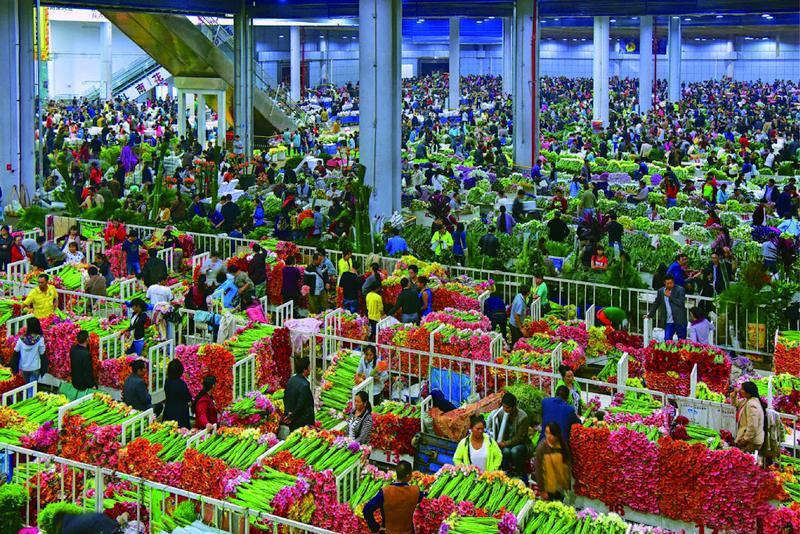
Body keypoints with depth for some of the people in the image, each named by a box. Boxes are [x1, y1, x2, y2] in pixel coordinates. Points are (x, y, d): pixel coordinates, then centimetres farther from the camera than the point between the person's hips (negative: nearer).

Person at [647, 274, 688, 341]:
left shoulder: (680, 290, -3)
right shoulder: (661, 291, 9)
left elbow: (681, 303, -15)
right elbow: (656, 304, 20)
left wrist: (670, 296, -13)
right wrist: (650, 315, 15)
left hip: (680, 322, -3)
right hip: (668, 322, 3)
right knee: (667, 340, -6)